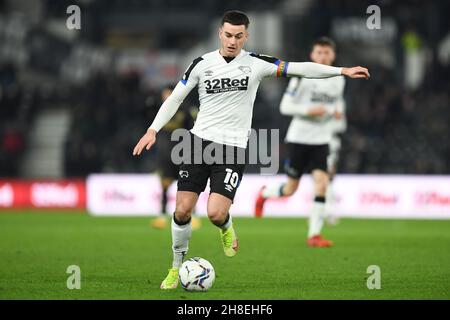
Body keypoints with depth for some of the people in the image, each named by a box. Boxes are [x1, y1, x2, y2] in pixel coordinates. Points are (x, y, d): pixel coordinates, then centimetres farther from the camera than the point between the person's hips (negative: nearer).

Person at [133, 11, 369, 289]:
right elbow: (176, 98, 8)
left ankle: (227, 228, 22)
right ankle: (177, 267, 15)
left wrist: (342, 71, -8)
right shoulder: (202, 64, 2)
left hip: (233, 149, -1)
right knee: (182, 210, -5)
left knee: (216, 213, -16)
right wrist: (153, 129, -1)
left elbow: (299, 68, -3)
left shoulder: (256, 64, 0)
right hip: (200, 141, 1)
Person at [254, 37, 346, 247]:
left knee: (321, 182, -16)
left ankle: (314, 235, -10)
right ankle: (264, 193, 40)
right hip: (299, 137, -3)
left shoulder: (338, 80, 6)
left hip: (321, 140, 3)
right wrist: (308, 110, -24)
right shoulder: (302, 76, -9)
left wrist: (338, 111, 0)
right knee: (290, 189, 4)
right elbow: (285, 106, -9)